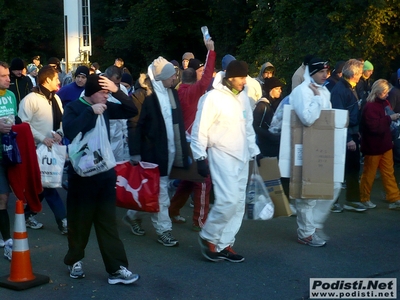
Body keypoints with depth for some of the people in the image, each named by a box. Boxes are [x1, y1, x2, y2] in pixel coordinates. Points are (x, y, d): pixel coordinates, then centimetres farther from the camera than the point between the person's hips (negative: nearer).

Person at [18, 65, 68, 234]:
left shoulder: (55, 98, 11)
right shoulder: (30, 99, -12)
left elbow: (63, 120, 12)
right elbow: (23, 124, -16)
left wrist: (59, 133, -8)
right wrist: (42, 138, -22)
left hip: (52, 147, 7)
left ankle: (28, 214, 28)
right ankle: (63, 220, -3)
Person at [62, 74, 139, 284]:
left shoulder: (106, 108, 7)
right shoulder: (74, 108, -8)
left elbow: (132, 111, 6)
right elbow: (70, 130, -26)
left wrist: (117, 91, -6)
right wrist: (91, 112, -25)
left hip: (105, 173, 4)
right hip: (82, 174, -4)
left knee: (108, 221, 5)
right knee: (80, 220, 8)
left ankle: (116, 268, 6)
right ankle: (74, 260, 30)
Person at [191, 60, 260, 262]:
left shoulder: (243, 97, 9)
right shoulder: (213, 98, -13)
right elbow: (200, 130, -12)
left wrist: (254, 152, 16)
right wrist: (200, 158, -15)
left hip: (242, 157, 8)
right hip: (222, 157, -8)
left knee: (238, 203, 7)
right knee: (228, 200, -16)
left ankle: (224, 244, 16)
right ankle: (208, 237, 5)